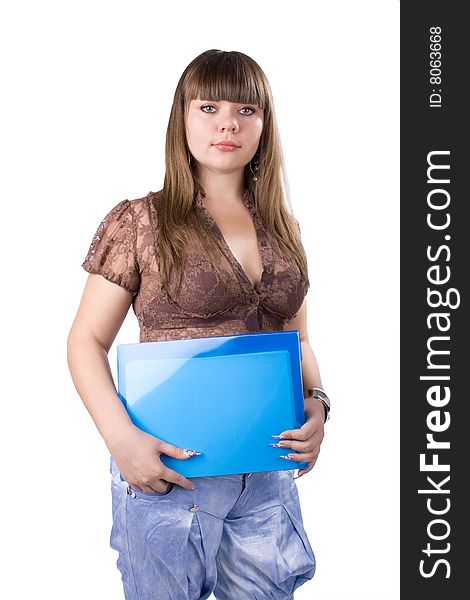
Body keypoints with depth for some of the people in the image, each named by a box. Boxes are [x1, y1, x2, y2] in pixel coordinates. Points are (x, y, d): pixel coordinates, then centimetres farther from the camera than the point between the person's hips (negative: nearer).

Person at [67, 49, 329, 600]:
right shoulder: (139, 222, -5)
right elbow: (87, 341, -4)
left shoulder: (280, 229, 8)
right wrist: (122, 438, -17)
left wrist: (316, 405, -2)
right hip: (170, 467, -4)